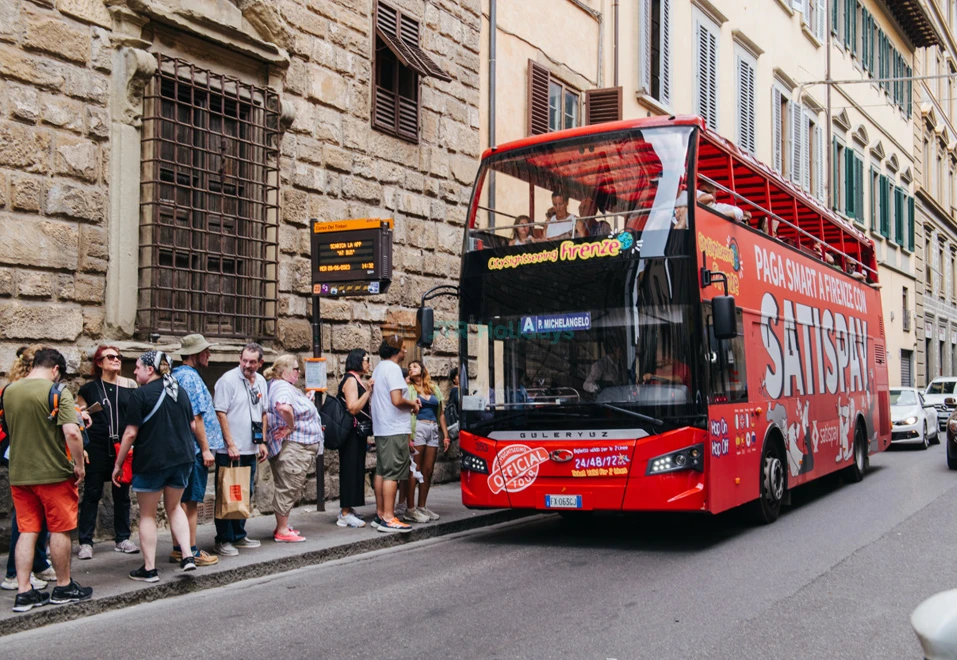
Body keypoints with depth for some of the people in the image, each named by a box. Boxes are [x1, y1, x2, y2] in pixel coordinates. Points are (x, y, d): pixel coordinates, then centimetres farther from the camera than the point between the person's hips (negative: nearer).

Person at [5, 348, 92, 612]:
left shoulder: (8, 391, 5)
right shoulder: (58, 392, -14)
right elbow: (72, 432, -23)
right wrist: (79, 465, -12)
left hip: (19, 474, 5)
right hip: (54, 473, -5)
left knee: (27, 532, 10)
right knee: (60, 530, 8)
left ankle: (24, 592, 10)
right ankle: (64, 587, 19)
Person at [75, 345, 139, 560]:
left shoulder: (130, 386, 6)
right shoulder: (88, 389, 3)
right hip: (97, 448, -2)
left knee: (122, 493, 9)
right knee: (92, 494, 1)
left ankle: (122, 539, 18)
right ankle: (85, 542, 6)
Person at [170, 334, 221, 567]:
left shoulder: (176, 375, 15)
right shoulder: (191, 377, -15)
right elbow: (196, 417, -19)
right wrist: (205, 449, -16)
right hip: (194, 448, -10)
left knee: (182, 500, 14)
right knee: (191, 501, -4)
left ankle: (179, 549, 20)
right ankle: (191, 551, 2)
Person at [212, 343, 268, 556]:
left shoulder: (260, 382, 11)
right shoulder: (228, 380, -10)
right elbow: (220, 413, -14)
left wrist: (262, 442, 14)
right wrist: (231, 444, -17)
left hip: (250, 450, 7)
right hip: (229, 450, -7)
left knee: (246, 493, 14)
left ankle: (239, 536, 25)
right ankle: (223, 540, 6)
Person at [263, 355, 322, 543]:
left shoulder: (285, 386, 17)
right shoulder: (283, 388, -17)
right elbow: (284, 407, -38)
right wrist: (291, 427, -24)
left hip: (300, 448, 11)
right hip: (292, 447, -11)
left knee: (290, 488, 17)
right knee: (288, 488, -6)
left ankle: (283, 527, 25)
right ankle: (282, 531, 0)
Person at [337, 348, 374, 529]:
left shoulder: (357, 380, 16)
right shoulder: (350, 380, -13)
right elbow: (352, 408, -22)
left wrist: (369, 391, 11)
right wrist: (368, 391, -21)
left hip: (358, 433, 10)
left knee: (356, 470, 12)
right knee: (350, 469, -7)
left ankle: (348, 510, 20)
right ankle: (345, 514, -4)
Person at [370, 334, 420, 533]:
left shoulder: (379, 368, 17)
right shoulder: (393, 368, -14)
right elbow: (397, 400, -23)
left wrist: (409, 403, 15)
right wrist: (412, 404, -5)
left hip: (381, 429, 10)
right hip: (395, 429, -10)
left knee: (382, 472, 13)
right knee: (393, 474, -8)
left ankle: (380, 514, 19)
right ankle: (388, 519, -8)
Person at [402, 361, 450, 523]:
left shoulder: (434, 388, 18)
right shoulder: (409, 388, 5)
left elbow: (441, 413, 18)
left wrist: (445, 435, 11)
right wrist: (408, 436, -16)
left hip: (433, 430, 5)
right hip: (418, 428, -5)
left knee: (428, 471, 5)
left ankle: (422, 507, 13)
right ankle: (410, 510, -6)